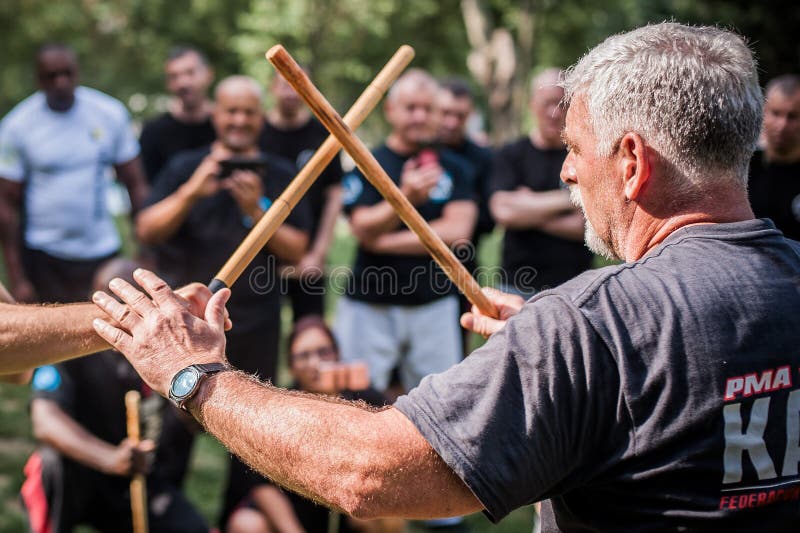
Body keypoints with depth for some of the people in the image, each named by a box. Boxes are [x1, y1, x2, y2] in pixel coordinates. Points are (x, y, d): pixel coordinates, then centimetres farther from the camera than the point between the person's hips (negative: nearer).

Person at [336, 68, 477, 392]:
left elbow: (456, 231, -7)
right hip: (370, 304, -1)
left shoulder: (454, 168, 6)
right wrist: (406, 197, -30)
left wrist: (382, 242, -9)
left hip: (433, 303, 1)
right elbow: (363, 229, -12)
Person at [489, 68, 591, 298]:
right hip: (518, 285, 0)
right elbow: (503, 211, -10)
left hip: (573, 285, 0)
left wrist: (529, 213, -6)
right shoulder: (509, 155, 5)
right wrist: (566, 200, -7)